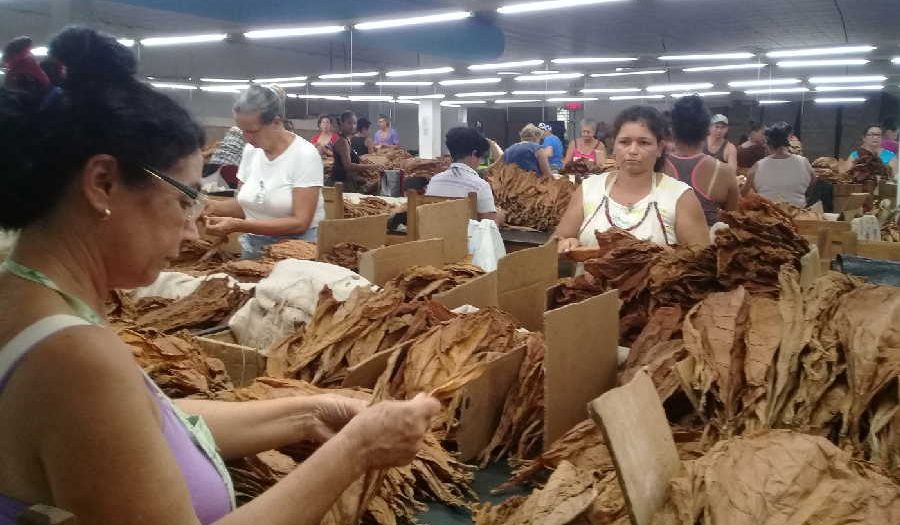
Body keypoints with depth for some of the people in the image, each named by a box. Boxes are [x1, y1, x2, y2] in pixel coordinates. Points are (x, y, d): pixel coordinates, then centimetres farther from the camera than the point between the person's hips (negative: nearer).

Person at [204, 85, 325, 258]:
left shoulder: (305, 155, -15)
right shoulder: (251, 150, 3)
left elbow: (300, 223, -19)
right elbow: (245, 203, 10)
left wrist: (239, 226, -25)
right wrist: (212, 207, -10)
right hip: (253, 245, 5)